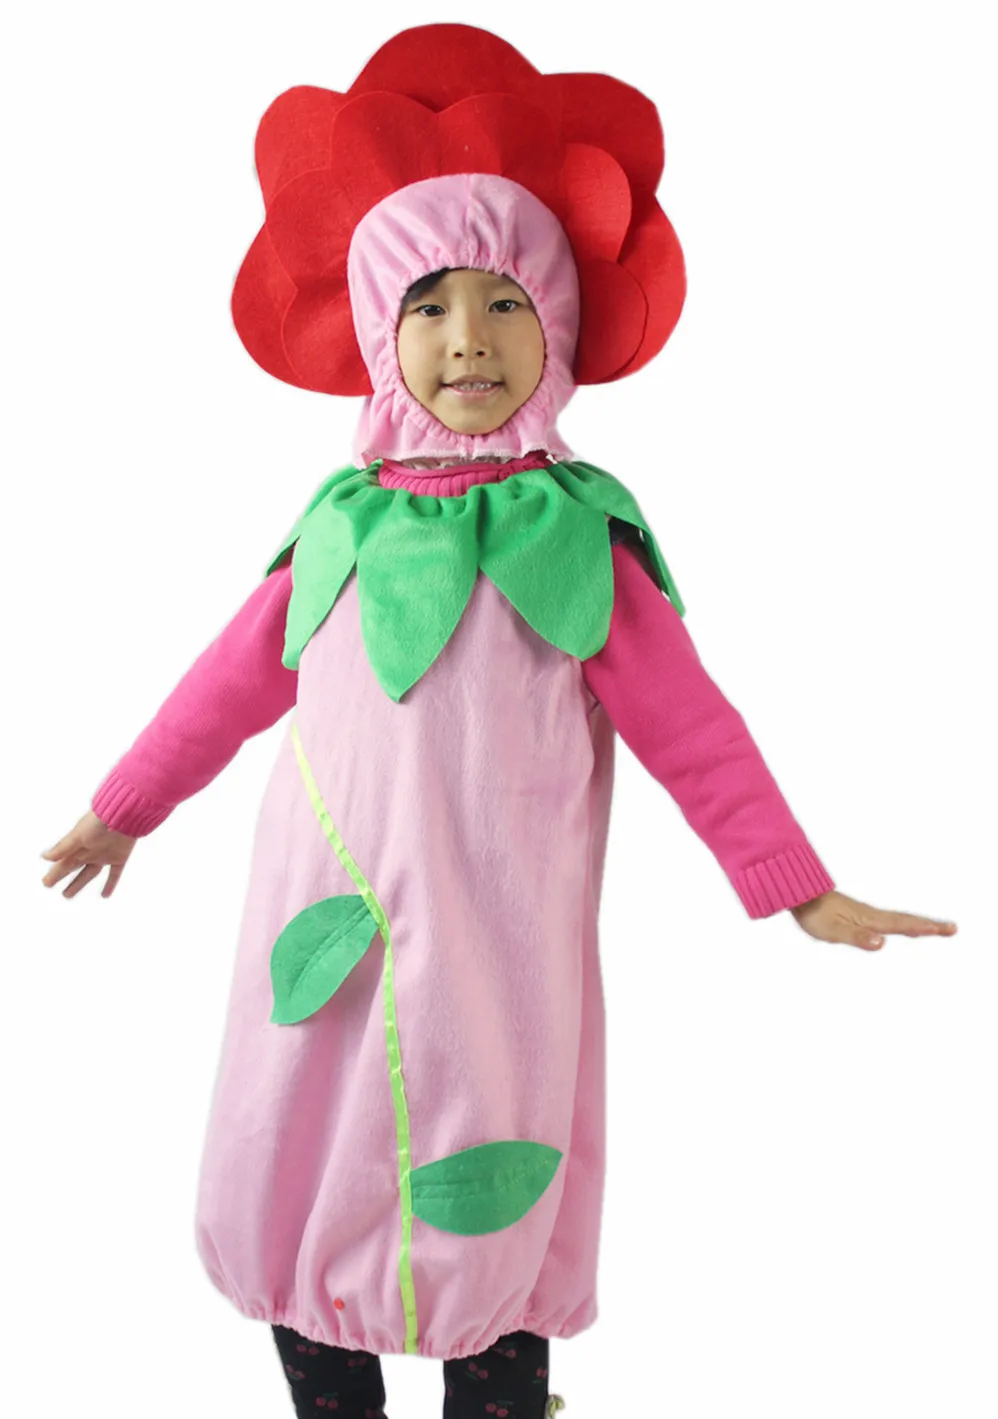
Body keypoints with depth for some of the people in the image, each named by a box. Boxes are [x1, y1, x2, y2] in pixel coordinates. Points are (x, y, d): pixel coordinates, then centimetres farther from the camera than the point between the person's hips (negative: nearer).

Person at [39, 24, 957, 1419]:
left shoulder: (580, 534, -2)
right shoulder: (340, 527, 5)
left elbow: (687, 723, 0)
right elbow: (235, 679, 16)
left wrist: (802, 888, 0)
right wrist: (122, 806, 25)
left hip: (499, 950, -3)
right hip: (327, 941, 3)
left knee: (488, 1221, 9)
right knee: (284, 1211, 14)